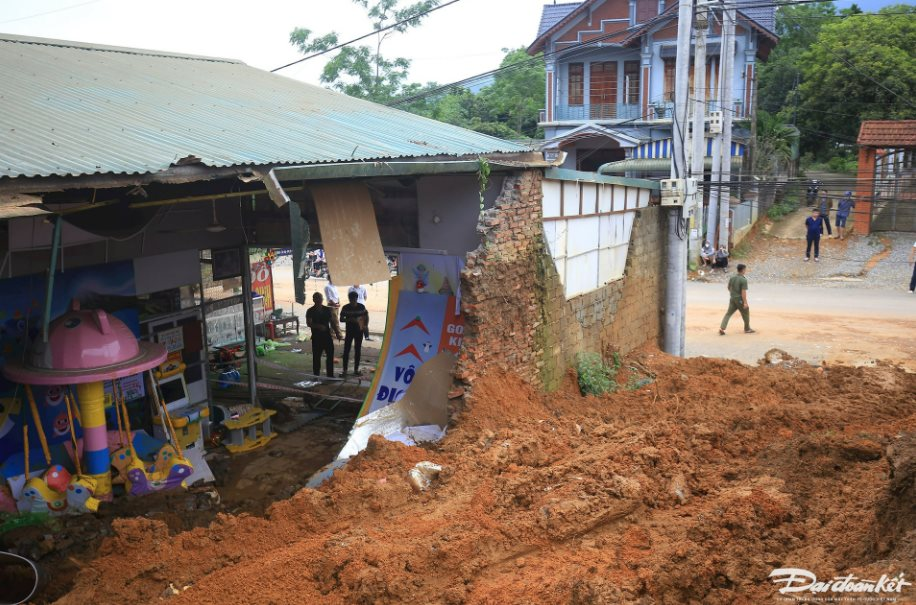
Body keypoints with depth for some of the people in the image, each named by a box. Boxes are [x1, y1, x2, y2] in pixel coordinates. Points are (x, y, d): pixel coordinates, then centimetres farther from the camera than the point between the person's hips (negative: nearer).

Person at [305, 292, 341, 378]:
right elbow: (309, 323, -15)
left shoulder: (327, 309, 8)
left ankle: (330, 375, 14)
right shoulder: (310, 311, -4)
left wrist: (337, 333, 4)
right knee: (316, 357, 2)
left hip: (327, 335, 4)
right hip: (316, 337, -3)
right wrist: (318, 326, -31)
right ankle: (316, 376, 10)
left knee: (330, 355, 4)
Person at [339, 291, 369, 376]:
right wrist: (350, 320, -23)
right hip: (349, 331, -1)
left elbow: (366, 316, 7)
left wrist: (365, 326, -6)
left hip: (359, 331, 1)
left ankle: (356, 369, 17)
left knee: (358, 350, 8)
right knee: (346, 350, -4)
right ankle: (345, 370, 0)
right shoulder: (345, 308, -7)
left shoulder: (361, 307, -5)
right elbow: (341, 319, -6)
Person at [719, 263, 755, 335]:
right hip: (740, 299, -6)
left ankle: (722, 328, -6)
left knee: (728, 313, 7)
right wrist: (745, 302, -19)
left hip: (732, 299, 6)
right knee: (745, 314, 13)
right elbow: (743, 292, -22)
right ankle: (747, 329, 26)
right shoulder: (743, 280, -18)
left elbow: (728, 287, 13)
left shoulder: (732, 277, 2)